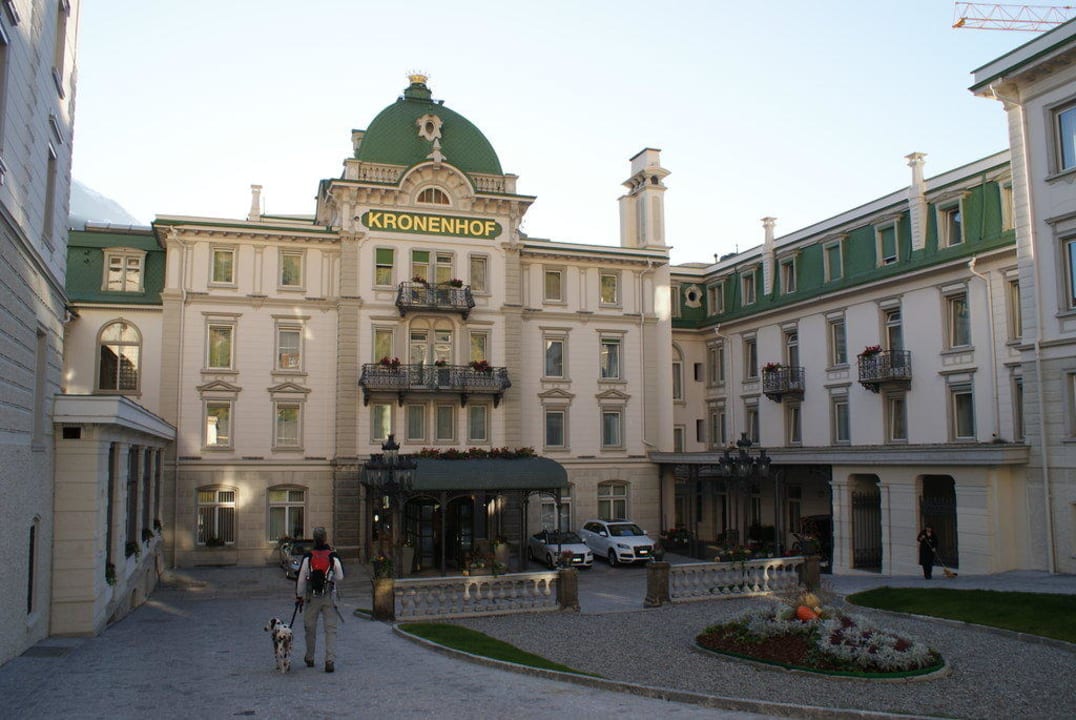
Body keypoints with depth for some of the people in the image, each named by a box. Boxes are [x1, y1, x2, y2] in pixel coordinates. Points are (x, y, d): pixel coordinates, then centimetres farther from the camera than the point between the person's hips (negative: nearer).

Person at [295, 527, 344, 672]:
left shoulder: (308, 557, -5)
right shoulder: (333, 557, -7)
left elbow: (301, 578, -1)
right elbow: (340, 577, 1)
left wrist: (299, 595, 9)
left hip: (311, 597, 1)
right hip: (329, 597, -1)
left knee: (310, 628, 15)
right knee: (330, 628, 1)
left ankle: (309, 658, 28)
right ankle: (330, 660, -10)